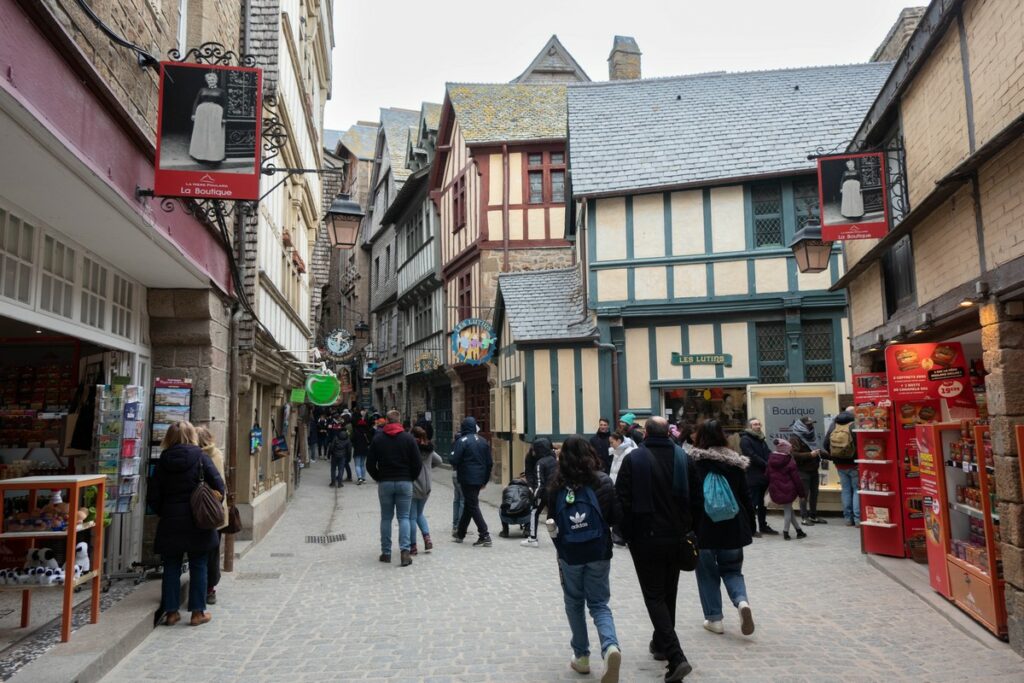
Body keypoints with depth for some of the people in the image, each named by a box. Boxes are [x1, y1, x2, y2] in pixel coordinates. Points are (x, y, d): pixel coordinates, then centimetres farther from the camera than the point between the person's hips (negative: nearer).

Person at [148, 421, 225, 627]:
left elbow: (153, 496, 1)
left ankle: (171, 611, 16)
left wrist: (163, 512, 15)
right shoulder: (200, 457, -5)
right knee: (198, 567, 6)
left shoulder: (163, 460, 2)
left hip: (170, 522, 2)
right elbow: (218, 486, -9)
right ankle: (198, 612, 10)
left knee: (171, 567, 12)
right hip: (197, 521, -2)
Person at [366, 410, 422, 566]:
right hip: (405, 483, -1)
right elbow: (418, 463, -4)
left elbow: (370, 464, 1)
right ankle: (405, 550, -9)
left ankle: (386, 552, 11)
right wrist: (411, 478, 11)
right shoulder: (408, 438, -2)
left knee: (386, 518, 9)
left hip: (385, 483, 1)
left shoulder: (378, 439, 1)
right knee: (404, 517, 4)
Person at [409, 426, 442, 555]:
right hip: (426, 488, 6)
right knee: (419, 514, 22)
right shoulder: (429, 449, 5)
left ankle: (413, 546, 7)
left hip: (412, 487, -6)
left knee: (412, 517, 4)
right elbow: (439, 460, 19)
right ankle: (427, 538, 5)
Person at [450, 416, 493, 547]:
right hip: (479, 479, 7)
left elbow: (455, 461, -16)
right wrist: (485, 480, 17)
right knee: (468, 505, 18)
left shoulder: (462, 441, -11)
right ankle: (460, 533, 29)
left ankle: (484, 535, -9)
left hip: (467, 479, -7)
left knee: (473, 506, -2)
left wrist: (457, 467, 8)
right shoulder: (483, 442, 9)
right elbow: (489, 463, 10)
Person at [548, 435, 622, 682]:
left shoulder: (556, 486, -7)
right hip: (599, 552, 0)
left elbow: (550, 519, -2)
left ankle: (581, 656, 22)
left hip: (569, 553, 0)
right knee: (599, 604, 10)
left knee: (574, 603, 18)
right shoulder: (603, 481, -6)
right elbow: (616, 515, -1)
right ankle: (610, 646, -14)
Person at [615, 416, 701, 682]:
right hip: (677, 538, 5)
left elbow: (622, 501, -11)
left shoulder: (634, 459, -10)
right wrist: (688, 529, 16)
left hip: (646, 538, -4)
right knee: (668, 593, 20)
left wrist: (627, 533, 2)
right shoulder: (684, 458, 1)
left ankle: (676, 657, -11)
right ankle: (661, 644, 36)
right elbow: (696, 499, 4)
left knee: (654, 596, 1)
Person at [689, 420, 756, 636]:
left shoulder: (692, 462, -9)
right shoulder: (735, 462, 0)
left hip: (703, 528, -2)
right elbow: (746, 496, 5)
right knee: (732, 570, 17)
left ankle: (714, 618, 13)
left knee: (707, 573, 12)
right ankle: (742, 601, -8)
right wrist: (750, 526, 13)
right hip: (733, 527, 3)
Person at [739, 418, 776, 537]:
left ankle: (763, 526, 24)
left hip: (764, 475, 8)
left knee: (763, 503, 15)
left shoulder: (761, 439, 18)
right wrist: (767, 465, -17)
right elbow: (752, 456, -18)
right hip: (753, 477, -8)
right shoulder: (745, 440, -10)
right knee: (752, 503, -3)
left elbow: (768, 453, 10)